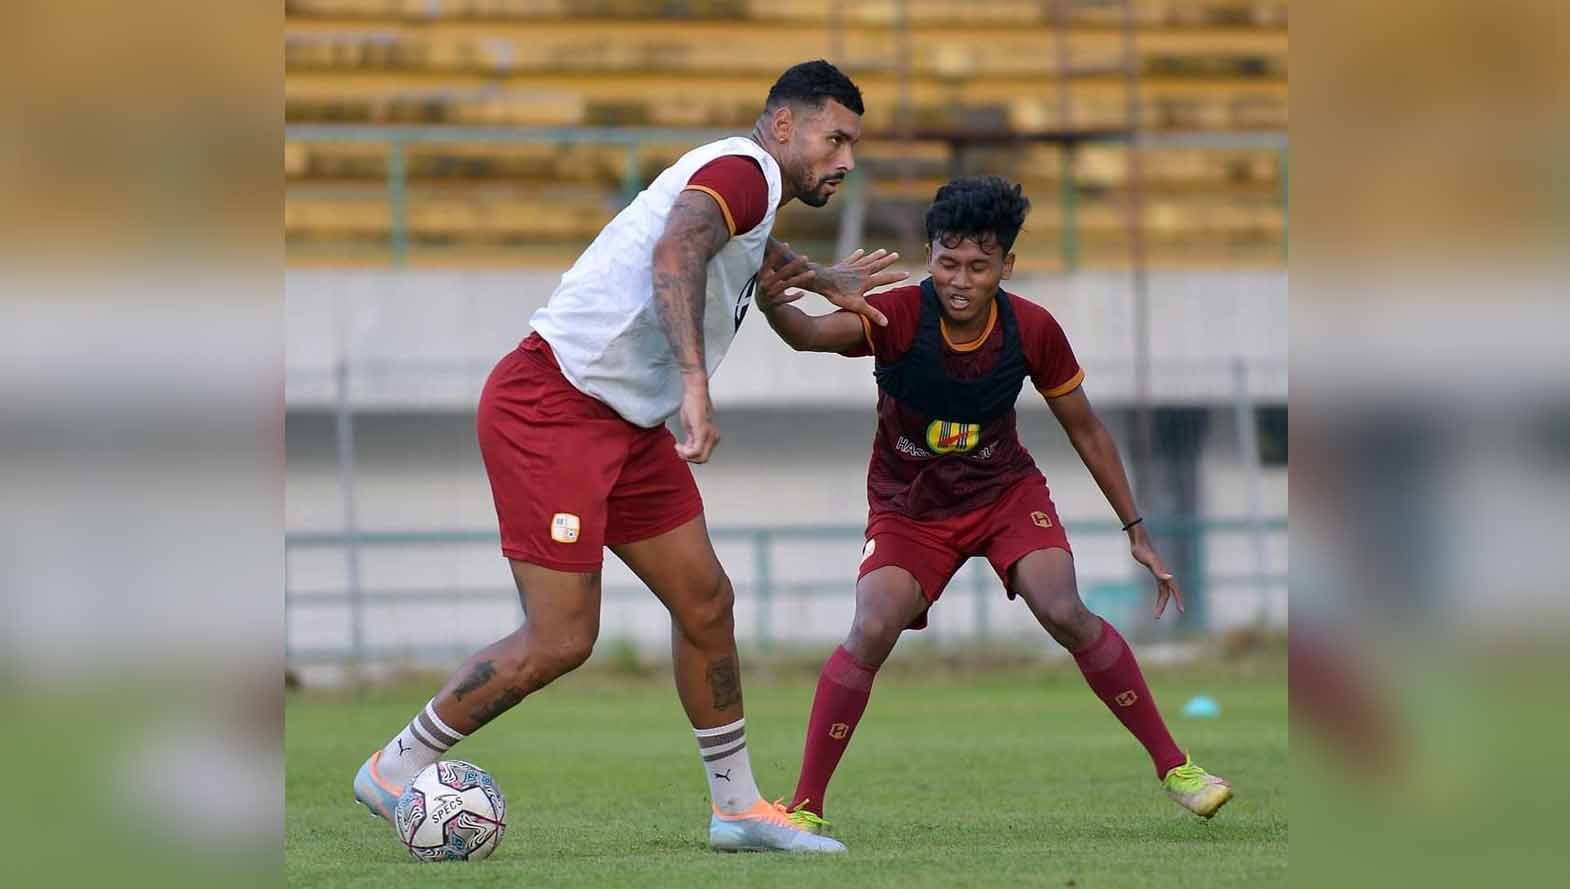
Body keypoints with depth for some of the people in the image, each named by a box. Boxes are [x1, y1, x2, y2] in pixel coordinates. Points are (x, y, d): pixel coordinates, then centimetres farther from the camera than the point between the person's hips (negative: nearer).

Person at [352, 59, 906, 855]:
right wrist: (695, 383, -45)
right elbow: (675, 255, -35)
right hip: (550, 409, -10)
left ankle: (738, 807, 20)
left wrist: (819, 279, 46)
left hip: (626, 424, 10)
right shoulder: (743, 170, -14)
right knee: (561, 639, -10)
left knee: (705, 603, 9)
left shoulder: (745, 185, 17)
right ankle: (393, 771, 4)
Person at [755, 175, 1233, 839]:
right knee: (872, 632, -23)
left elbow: (1085, 430, -1)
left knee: (1065, 615, -19)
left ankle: (1172, 765, -3)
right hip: (907, 506, -1)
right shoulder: (899, 317, -25)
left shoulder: (1033, 330, -16)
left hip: (1006, 490, 1)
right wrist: (773, 308, -69)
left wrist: (1136, 531, 1)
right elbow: (814, 334, -45)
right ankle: (805, 805, -13)